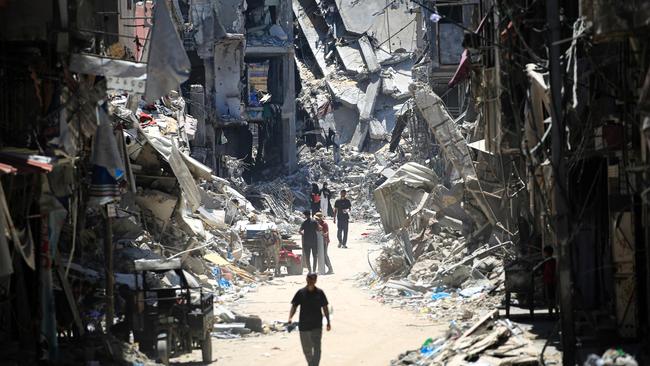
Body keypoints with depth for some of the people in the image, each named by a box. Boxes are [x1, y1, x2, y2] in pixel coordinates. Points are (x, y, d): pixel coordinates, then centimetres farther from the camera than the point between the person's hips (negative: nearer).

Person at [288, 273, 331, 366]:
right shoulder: (301, 292, 0)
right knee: (306, 349, 12)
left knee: (317, 348, -15)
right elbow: (294, 306, 0)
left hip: (317, 326, -1)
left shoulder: (319, 293, 0)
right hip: (304, 325, 1)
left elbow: (325, 308, 9)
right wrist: (290, 319, -15)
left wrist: (328, 322, 7)